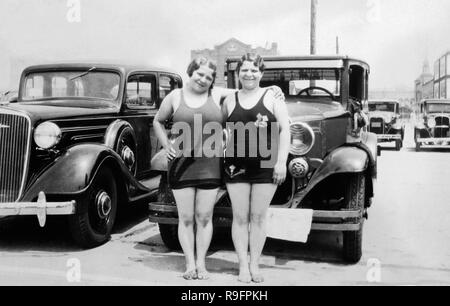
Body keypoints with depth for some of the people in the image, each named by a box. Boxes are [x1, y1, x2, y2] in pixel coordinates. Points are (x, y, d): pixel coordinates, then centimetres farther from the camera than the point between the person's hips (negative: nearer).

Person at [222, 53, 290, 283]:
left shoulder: (272, 97, 2)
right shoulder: (230, 100, 8)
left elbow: (284, 130, -2)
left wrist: (281, 162, -9)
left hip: (266, 166, -1)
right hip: (236, 166, 2)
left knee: (258, 218, 5)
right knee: (240, 218, 4)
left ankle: (255, 265, 18)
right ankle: (243, 266, 14)